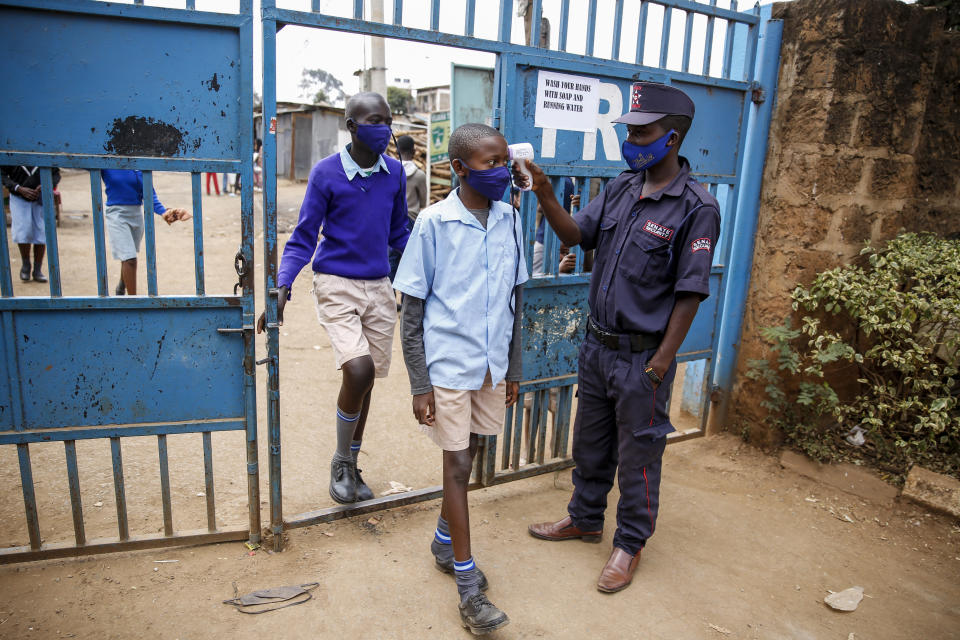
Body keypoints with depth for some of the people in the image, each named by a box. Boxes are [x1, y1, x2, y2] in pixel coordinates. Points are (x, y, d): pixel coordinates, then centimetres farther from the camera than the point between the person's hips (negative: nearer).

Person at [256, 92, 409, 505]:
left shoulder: (394, 173, 3)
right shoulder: (326, 173, -8)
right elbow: (303, 238, -6)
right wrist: (282, 288, -19)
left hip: (379, 288, 4)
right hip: (336, 285, -4)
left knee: (366, 379, 10)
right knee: (358, 371, -20)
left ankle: (351, 466, 30)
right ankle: (341, 462, 7)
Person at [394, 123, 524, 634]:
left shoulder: (509, 219, 1)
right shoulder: (434, 223, -13)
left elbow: (514, 301, 8)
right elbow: (412, 313, -9)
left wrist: (513, 369, 11)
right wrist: (420, 385, -10)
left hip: (491, 365, 5)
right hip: (448, 366, -5)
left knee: (467, 458, 18)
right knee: (457, 466, 4)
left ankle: (444, 542, 41)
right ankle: (468, 585, 18)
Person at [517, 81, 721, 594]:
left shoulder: (696, 208, -14)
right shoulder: (621, 188, 5)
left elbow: (689, 292, -15)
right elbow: (576, 234, 5)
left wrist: (662, 361, -15)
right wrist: (545, 195, -11)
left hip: (641, 356, -6)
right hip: (597, 344, 7)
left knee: (637, 454, 10)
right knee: (590, 441, 21)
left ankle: (630, 544, 31)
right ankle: (585, 519, 42)